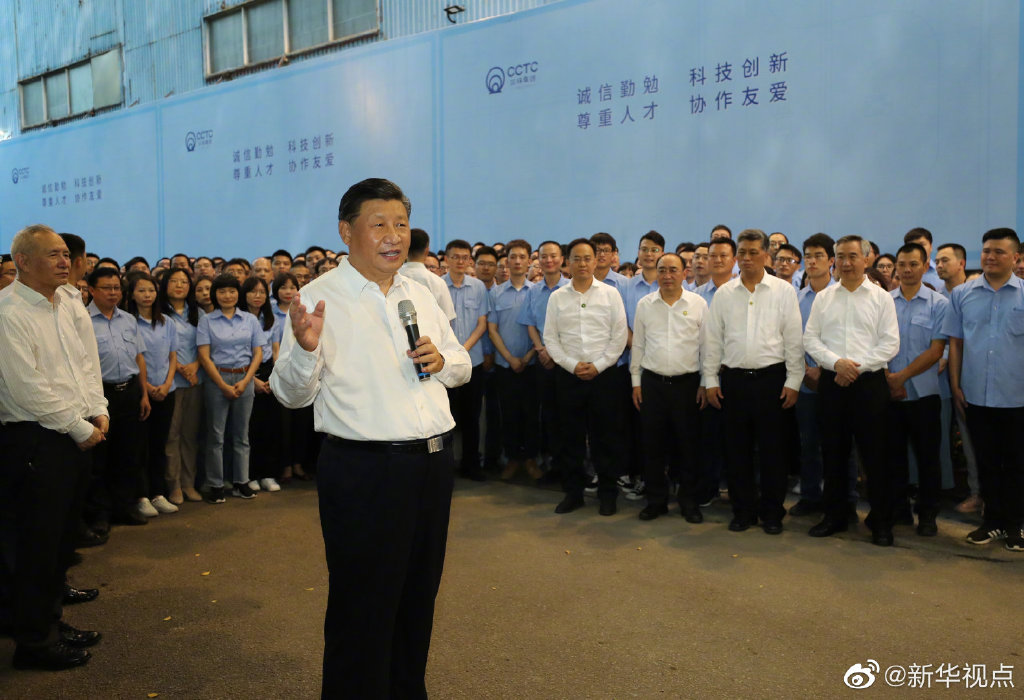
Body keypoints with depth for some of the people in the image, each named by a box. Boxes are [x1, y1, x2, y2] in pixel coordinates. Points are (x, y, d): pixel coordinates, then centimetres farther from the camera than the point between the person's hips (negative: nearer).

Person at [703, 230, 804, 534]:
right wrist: (710, 380, 4)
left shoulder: (784, 291, 2)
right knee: (737, 449, 7)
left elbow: (794, 339, 1)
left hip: (771, 378, -2)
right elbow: (713, 339, 8)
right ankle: (743, 510, 20)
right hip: (734, 380, 2)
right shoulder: (724, 293, 7)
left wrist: (793, 381, -4)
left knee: (773, 449, 3)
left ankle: (772, 512, 18)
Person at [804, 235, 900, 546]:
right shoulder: (823, 297, 9)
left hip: (869, 382, -2)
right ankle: (834, 516, 21)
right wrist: (836, 362, -11)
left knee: (874, 453, 1)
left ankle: (881, 522, 14)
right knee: (833, 452, 9)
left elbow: (890, 343, -3)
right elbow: (810, 339, 5)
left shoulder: (881, 298, 2)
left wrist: (857, 367, -13)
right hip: (831, 382, 2)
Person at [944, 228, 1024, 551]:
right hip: (976, 396, 2)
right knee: (987, 463, 12)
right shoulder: (961, 294, 4)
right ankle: (993, 521, 25)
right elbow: (955, 342, 7)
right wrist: (955, 385, 3)